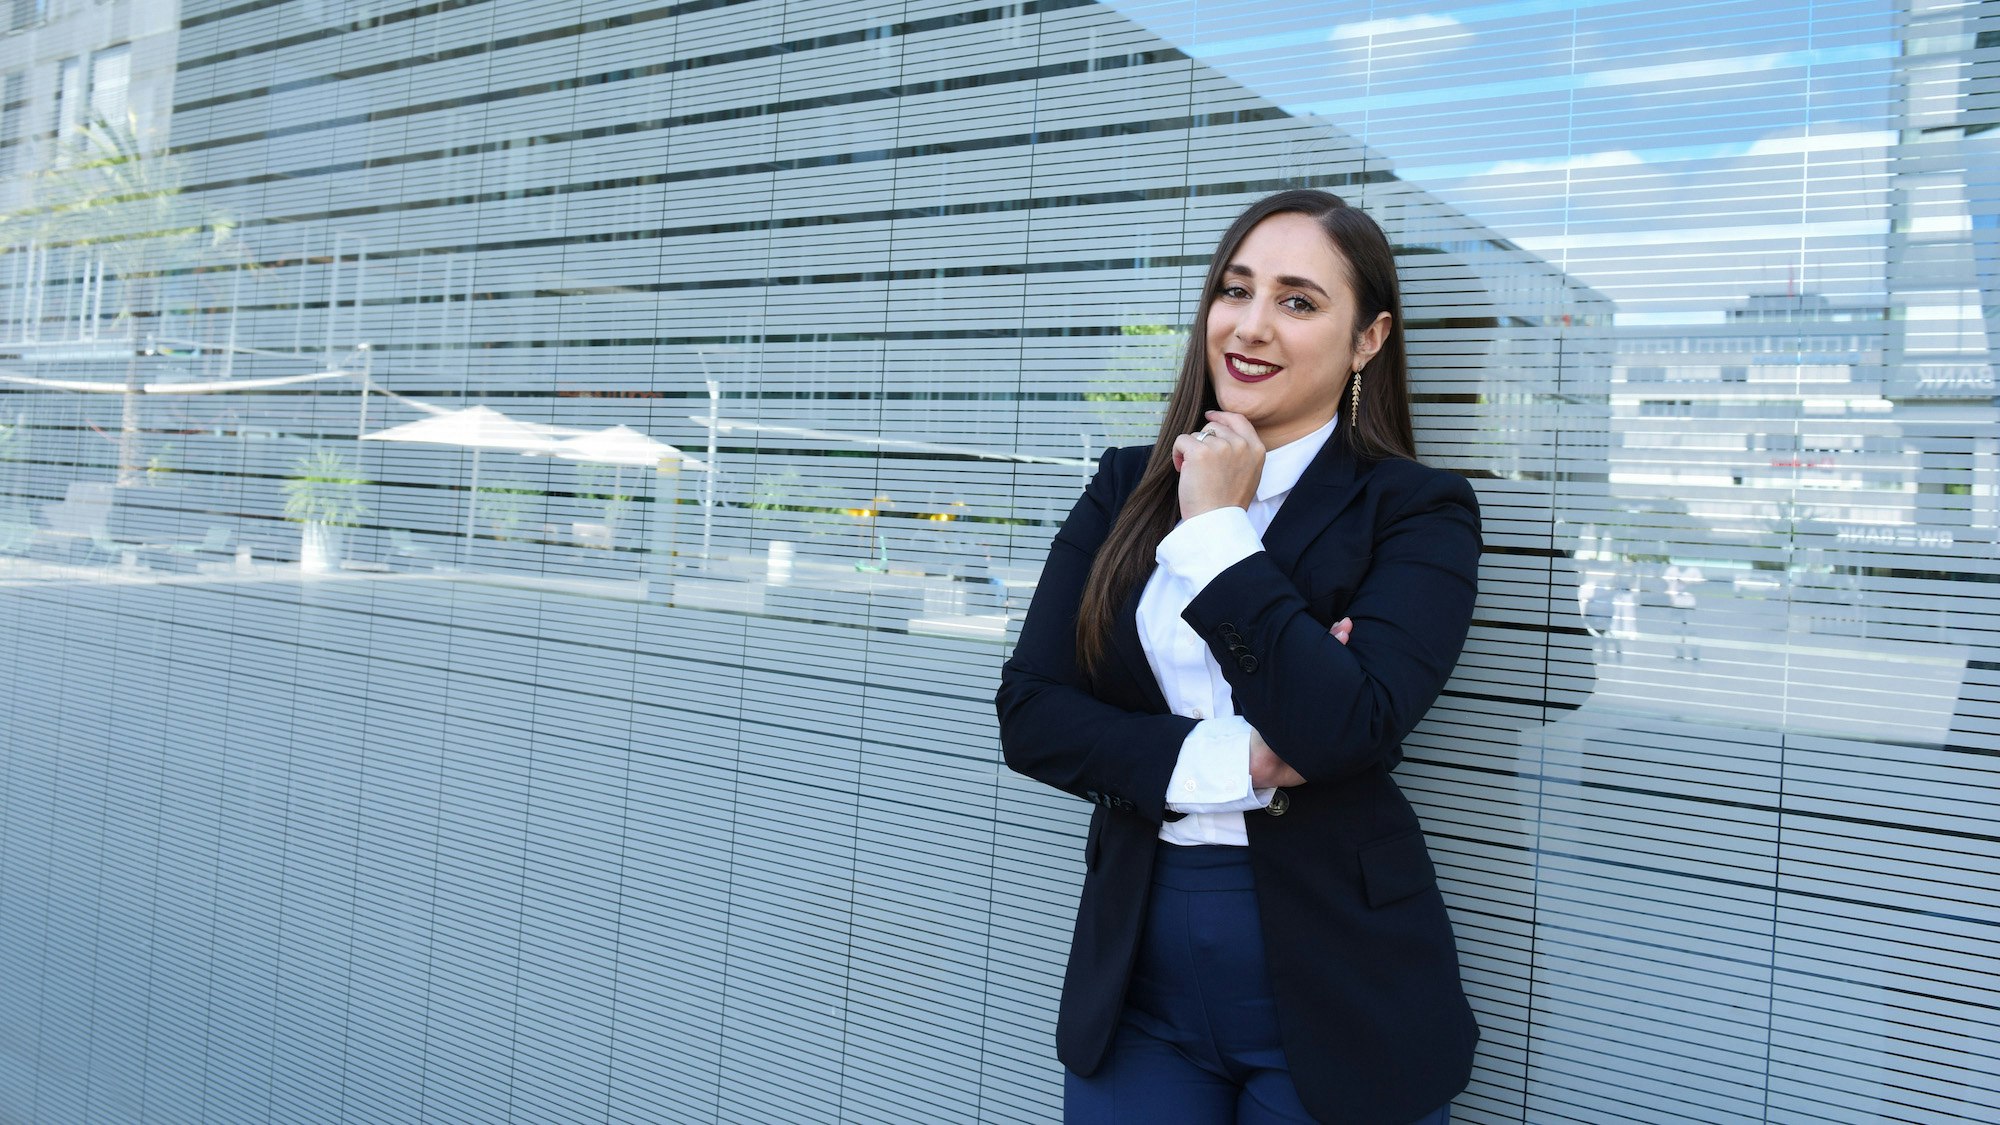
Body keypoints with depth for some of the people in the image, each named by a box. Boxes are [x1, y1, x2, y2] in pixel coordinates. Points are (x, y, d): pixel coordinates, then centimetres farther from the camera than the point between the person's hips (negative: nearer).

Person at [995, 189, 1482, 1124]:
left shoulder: (1418, 510, -6)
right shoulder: (1124, 489, 4)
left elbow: (1348, 727, -21)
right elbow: (1027, 711, -3)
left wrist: (1217, 528, -14)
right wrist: (1228, 764, -14)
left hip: (1331, 992, -2)